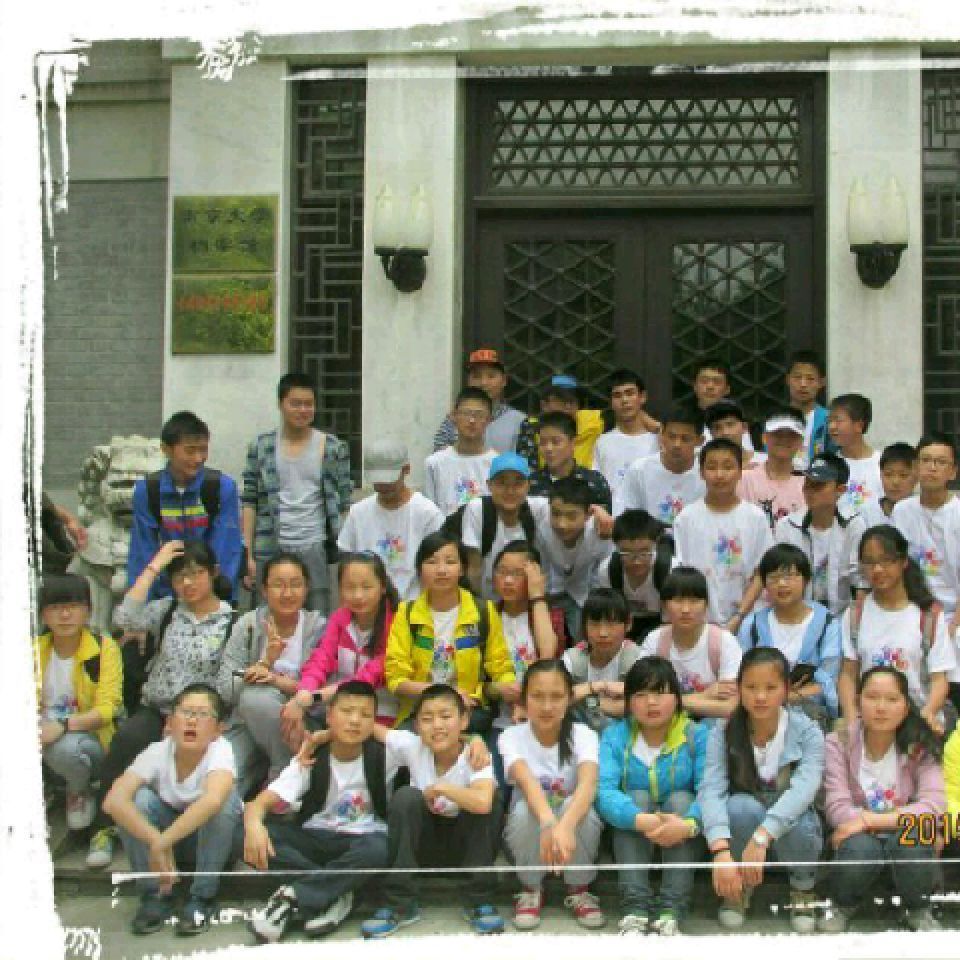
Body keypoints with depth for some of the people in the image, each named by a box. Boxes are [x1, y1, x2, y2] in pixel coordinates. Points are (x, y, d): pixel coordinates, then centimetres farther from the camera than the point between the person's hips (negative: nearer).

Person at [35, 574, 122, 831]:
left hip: (90, 739, -3)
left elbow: (106, 710, -14)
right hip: (42, 736, 3)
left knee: (66, 748, -37)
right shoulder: (34, 649, 5)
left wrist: (62, 726, -30)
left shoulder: (104, 649, -8)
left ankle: (81, 793, -1)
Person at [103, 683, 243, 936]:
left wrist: (162, 843, -48)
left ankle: (202, 897, -16)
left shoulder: (220, 749, -28)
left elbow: (212, 800, -49)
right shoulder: (158, 752, -21)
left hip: (218, 838, -2)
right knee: (139, 799, -26)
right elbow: (114, 801, -35)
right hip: (165, 837, 2)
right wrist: (156, 841, -46)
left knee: (225, 800, -33)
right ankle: (155, 895, -10)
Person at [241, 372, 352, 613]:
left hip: (316, 549, 0)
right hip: (271, 550, 1)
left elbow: (345, 505, 6)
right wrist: (248, 555, 1)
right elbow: (249, 502, 6)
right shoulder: (261, 448, 6)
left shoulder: (334, 448, 4)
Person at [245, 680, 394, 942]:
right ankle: (333, 894, -22)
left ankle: (294, 897, -26)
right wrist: (254, 824, -43)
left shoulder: (383, 756, -10)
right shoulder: (311, 760, -10)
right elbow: (259, 803, -16)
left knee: (377, 850, -39)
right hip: (314, 839, 1)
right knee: (248, 838, -26)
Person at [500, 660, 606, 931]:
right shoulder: (512, 737, -15)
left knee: (574, 807, -33)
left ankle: (579, 891, -6)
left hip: (573, 827, 0)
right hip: (530, 828, 0)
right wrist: (548, 823, -58)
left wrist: (565, 825, -57)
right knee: (524, 809, -33)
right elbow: (527, 781, -36)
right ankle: (530, 891, -6)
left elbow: (588, 784, -35)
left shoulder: (583, 735, -15)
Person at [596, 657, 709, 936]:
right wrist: (640, 819, -42)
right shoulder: (615, 736, -8)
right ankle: (634, 909, -32)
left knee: (680, 799, -27)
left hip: (682, 839, -1)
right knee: (637, 797, -25)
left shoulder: (697, 735, -11)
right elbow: (603, 790, -24)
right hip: (632, 836, 1)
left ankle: (671, 911, -33)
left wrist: (689, 823, -45)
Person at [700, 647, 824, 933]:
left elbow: (804, 788, -32)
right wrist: (721, 850, -45)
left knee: (794, 822, -35)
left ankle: (803, 888, 0)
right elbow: (711, 791, -28)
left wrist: (761, 837, -47)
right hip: (740, 828, 0)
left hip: (791, 823, 0)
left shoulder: (807, 732, -16)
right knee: (741, 806, -33)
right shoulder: (723, 733, -14)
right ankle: (739, 887, -4)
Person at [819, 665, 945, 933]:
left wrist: (869, 819, -27)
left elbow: (934, 805, -20)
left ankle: (918, 910, -2)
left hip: (906, 834, 1)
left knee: (912, 840, -34)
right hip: (857, 837, 0)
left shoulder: (920, 747, -7)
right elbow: (837, 808, -17)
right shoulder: (839, 743, -9)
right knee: (860, 847, -35)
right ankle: (842, 906, -1)